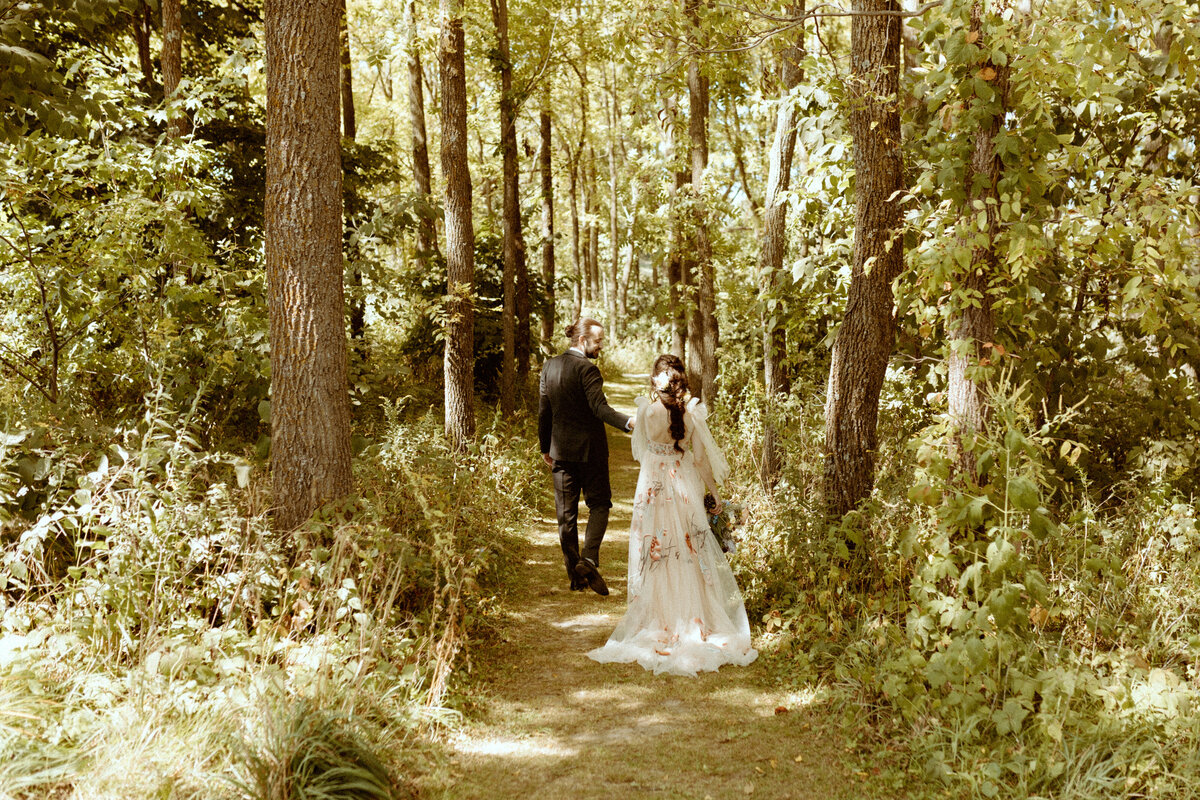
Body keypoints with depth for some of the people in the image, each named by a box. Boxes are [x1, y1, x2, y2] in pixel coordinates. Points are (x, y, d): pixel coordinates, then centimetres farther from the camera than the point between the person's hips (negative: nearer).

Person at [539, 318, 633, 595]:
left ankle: (574, 574, 12)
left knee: (566, 512, 8)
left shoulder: (550, 366, 8)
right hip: (589, 448, -6)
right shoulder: (587, 368, -14)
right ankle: (589, 559, -12)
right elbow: (599, 407, -25)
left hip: (561, 450, 6)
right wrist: (628, 423, -36)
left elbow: (543, 411, 12)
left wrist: (545, 447, 19)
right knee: (599, 504, 6)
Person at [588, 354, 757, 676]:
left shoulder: (647, 411, -12)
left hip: (654, 486, -2)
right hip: (685, 485, 2)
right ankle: (695, 618, 15)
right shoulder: (692, 414, -8)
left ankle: (661, 622, 11)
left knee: (656, 553, 7)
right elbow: (701, 457, -3)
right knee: (690, 552, 10)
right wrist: (715, 492, 7)